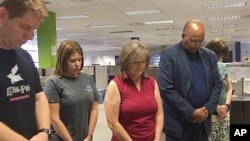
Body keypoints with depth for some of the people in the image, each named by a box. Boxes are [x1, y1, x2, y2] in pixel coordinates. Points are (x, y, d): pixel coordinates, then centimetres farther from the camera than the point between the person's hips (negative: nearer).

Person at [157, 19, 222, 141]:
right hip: (178, 123, -4)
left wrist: (207, 109, -5)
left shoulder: (210, 56, 7)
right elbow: (166, 89, -17)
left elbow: (217, 84, 9)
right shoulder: (169, 55, -10)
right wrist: (191, 112, -15)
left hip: (203, 122, 5)